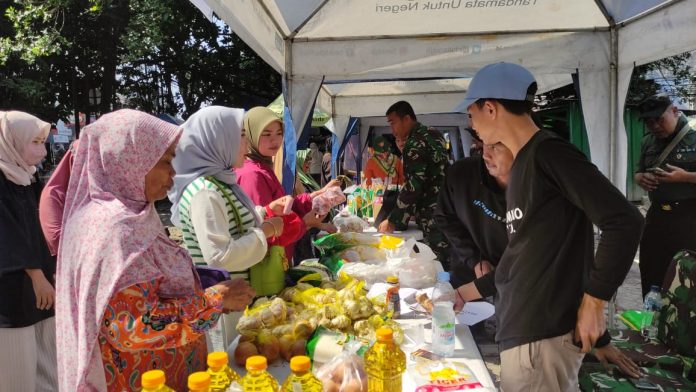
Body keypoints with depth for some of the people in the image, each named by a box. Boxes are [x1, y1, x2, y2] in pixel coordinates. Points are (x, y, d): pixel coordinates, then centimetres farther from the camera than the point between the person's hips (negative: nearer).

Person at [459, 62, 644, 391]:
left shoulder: (549, 153, -15)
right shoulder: (524, 161, 12)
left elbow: (624, 222, -21)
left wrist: (593, 302, -16)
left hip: (541, 333, -8)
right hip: (523, 325, 8)